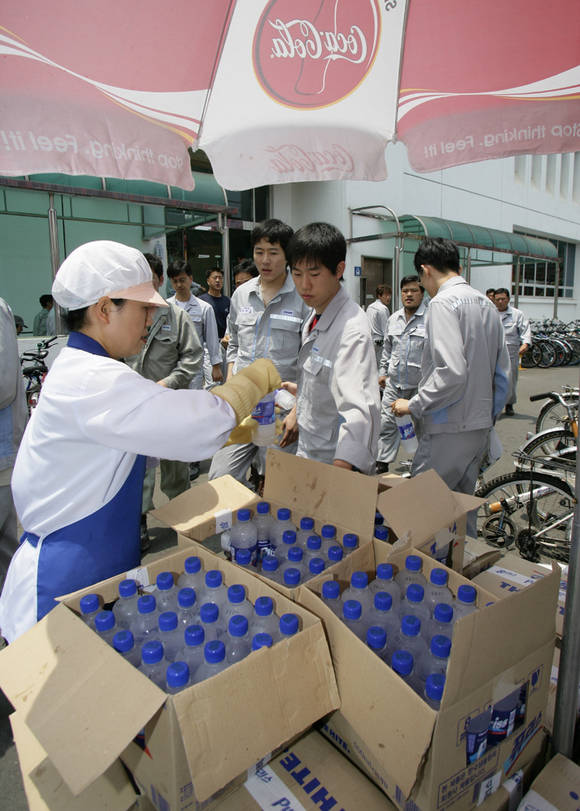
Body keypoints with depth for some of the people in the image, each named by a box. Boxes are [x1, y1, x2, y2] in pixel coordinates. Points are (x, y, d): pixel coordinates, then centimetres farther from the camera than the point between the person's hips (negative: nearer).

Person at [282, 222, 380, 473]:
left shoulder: (352, 329, -23)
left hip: (338, 460, -8)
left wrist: (340, 470, -44)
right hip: (308, 453, 9)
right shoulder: (314, 316, 6)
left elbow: (359, 410, -35)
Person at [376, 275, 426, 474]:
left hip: (420, 385, -4)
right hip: (394, 383, 5)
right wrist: (383, 371, 15)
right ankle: (382, 465, 14)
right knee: (387, 424, 4)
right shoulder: (393, 319, 11)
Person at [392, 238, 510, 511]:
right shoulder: (487, 304, 13)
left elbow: (452, 372, -25)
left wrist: (414, 406, -13)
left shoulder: (443, 302, -13)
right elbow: (503, 374, 16)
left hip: (449, 432, -9)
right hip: (480, 429, 9)